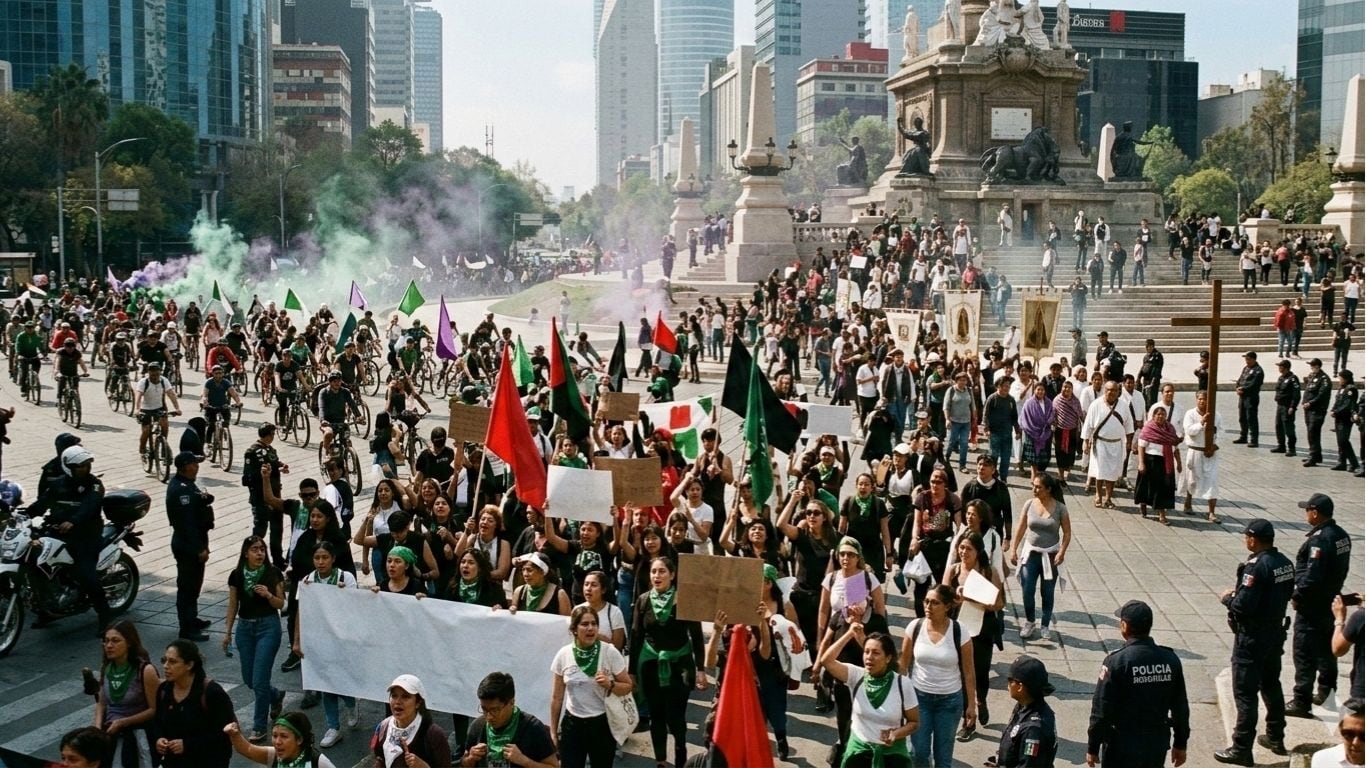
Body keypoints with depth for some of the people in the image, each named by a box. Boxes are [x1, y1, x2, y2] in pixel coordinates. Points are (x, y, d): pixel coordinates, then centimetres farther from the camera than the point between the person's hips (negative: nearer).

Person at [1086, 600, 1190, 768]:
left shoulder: (1116, 662, -18)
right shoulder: (1170, 659, -3)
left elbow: (1101, 710, -15)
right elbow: (1180, 707, 4)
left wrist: (1093, 747, -5)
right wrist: (1180, 744, 16)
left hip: (1122, 745, -5)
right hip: (1157, 745, 5)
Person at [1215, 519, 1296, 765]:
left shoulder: (1256, 567, -24)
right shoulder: (1285, 563, 1)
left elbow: (1242, 606, -27)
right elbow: (1286, 594, 13)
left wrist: (1227, 598, -6)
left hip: (1252, 638, -8)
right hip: (1276, 632, 8)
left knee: (1245, 693, -1)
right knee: (1271, 685, 23)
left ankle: (1242, 749, 4)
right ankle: (1276, 738, 36)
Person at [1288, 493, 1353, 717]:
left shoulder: (1319, 540, -25)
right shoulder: (1341, 535, 4)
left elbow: (1311, 577, -27)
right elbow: (1340, 570, 11)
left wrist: (1296, 596, -14)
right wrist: (1332, 591, 17)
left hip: (1312, 606, -9)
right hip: (1331, 601, 9)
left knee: (1304, 654, -2)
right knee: (1326, 649, 22)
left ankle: (1301, 702, 2)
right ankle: (1326, 693, 35)